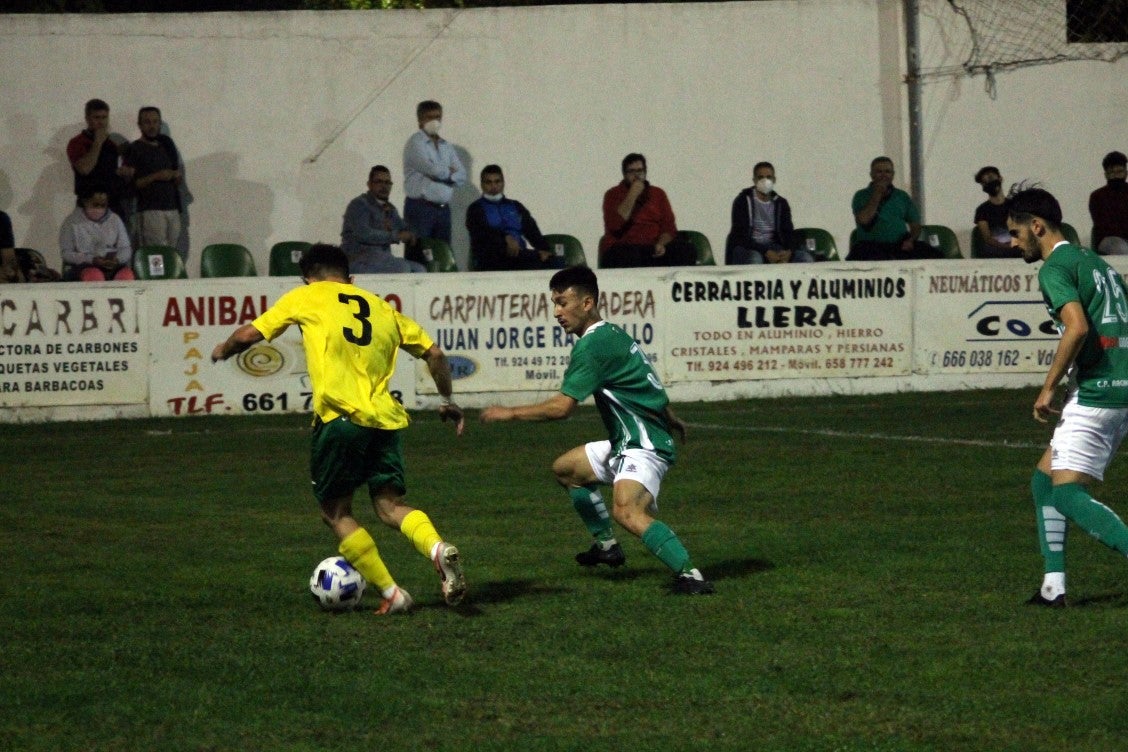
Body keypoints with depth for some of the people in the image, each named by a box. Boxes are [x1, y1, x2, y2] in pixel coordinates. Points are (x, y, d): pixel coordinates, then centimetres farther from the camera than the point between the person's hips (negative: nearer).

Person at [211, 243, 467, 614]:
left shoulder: (305, 297, 12)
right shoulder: (382, 307, 23)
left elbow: (250, 334, 10)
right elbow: (434, 353, 21)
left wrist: (223, 349, 32)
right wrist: (446, 400, 35)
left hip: (340, 415, -4)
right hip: (386, 417, 4)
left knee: (336, 511, 9)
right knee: (389, 504, 8)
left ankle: (392, 594, 2)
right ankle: (438, 548, -22)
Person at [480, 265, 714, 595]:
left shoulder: (592, 346, -18)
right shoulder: (611, 334, 12)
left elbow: (562, 406, -23)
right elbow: (648, 383, 27)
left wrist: (509, 413, -13)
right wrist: (669, 417, 42)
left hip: (644, 446, -11)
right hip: (626, 443, 11)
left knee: (627, 511, -33)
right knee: (565, 468, 24)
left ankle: (690, 576, -40)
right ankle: (607, 546, 31)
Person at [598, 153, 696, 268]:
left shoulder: (658, 194, 18)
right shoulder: (613, 194, 8)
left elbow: (669, 226, 12)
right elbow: (614, 225, -10)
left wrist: (661, 244, -10)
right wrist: (632, 196, -9)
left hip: (654, 249, 4)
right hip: (623, 248, -4)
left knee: (687, 250, -24)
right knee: (630, 256, -41)